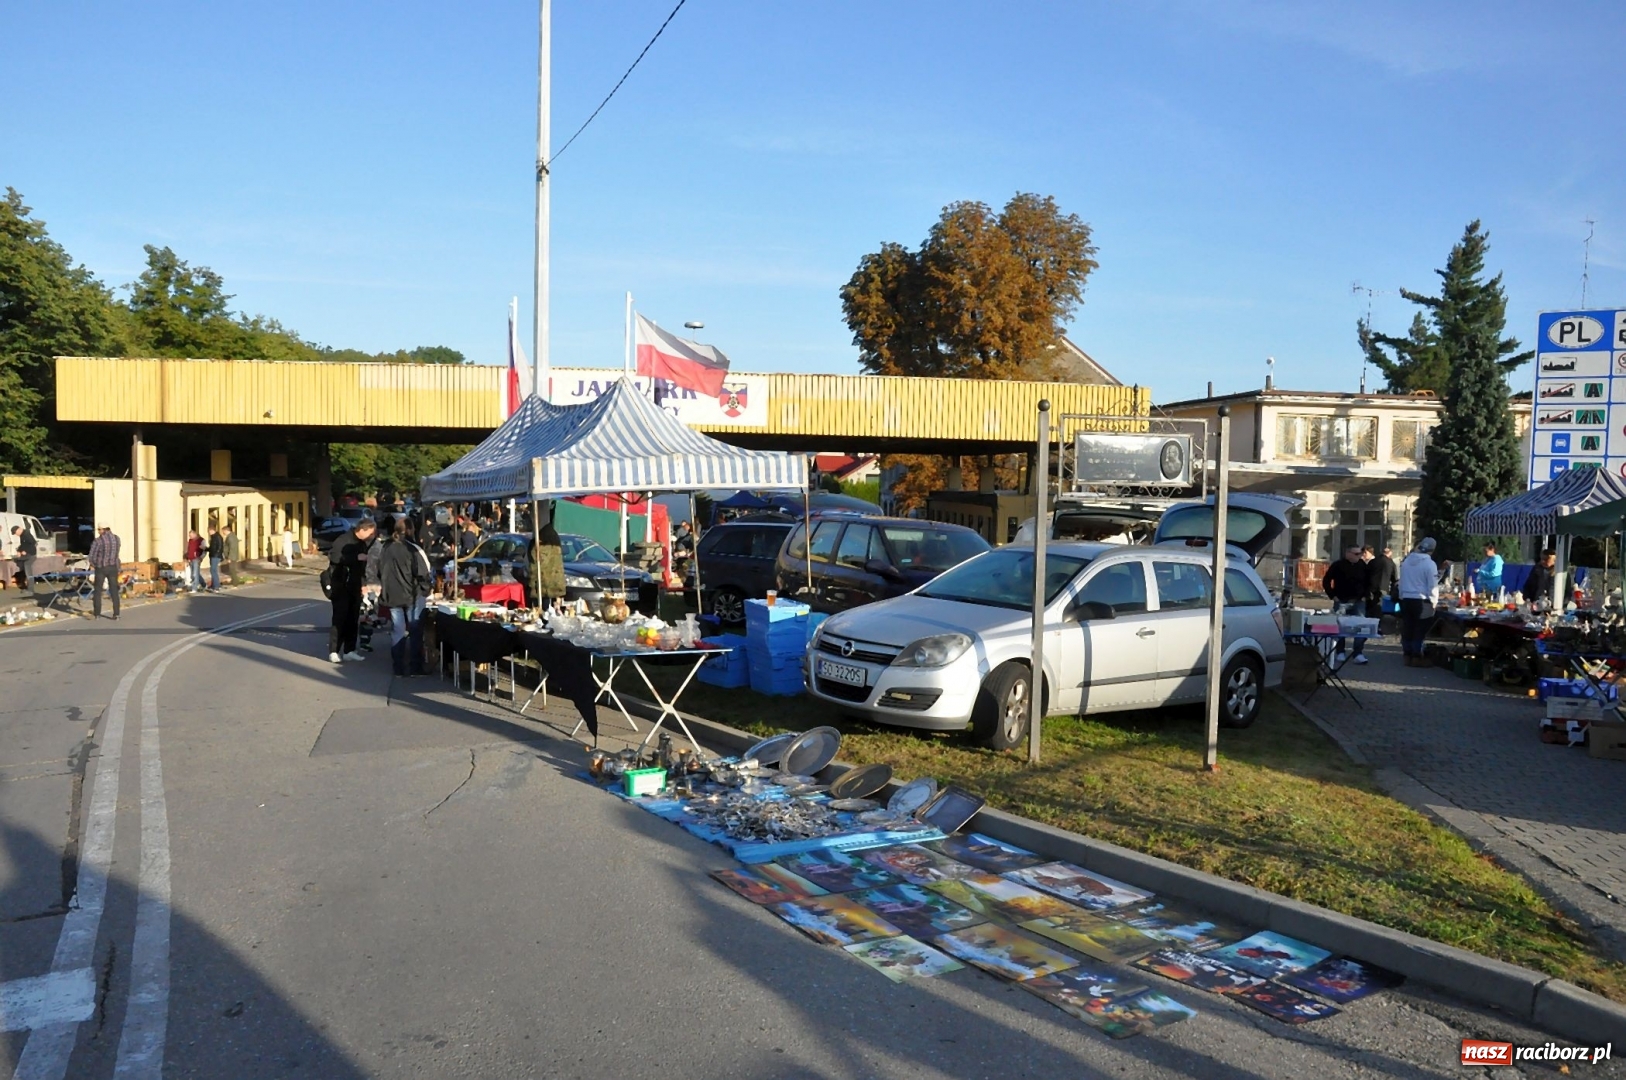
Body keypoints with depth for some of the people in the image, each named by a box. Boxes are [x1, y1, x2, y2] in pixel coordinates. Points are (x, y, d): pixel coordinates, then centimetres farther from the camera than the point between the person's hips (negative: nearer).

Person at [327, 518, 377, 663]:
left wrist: (363, 582, 11)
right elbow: (332, 555, -25)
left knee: (353, 618, 6)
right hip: (341, 585, -6)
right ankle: (334, 651, -2)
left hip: (355, 586, 7)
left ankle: (349, 650, 11)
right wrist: (356, 557, -26)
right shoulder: (344, 540, -11)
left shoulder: (363, 543, 11)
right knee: (340, 617, -7)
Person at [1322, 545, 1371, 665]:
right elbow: (1326, 581, -2)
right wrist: (1332, 596, -6)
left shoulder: (1362, 566, 5)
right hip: (1341, 601, -2)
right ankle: (1340, 653, 11)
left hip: (1358, 601, 2)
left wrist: (1365, 595, 6)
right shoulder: (1338, 565, -5)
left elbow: (1368, 582, 17)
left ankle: (1358, 654, -5)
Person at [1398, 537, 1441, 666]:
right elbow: (1432, 586, -10)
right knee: (1420, 630, 2)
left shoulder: (1406, 560, 6)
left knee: (1407, 629, 10)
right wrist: (1433, 602, 0)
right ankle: (1416, 657, 5)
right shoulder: (1429, 564, -11)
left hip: (1406, 599, 5)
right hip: (1421, 601, -5)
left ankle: (1408, 656, 15)